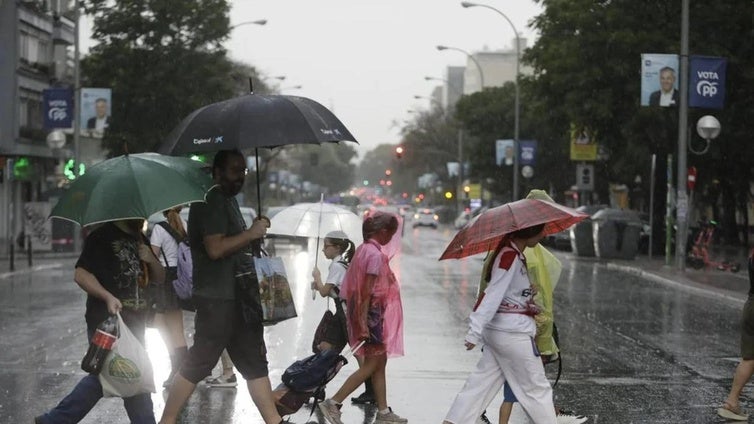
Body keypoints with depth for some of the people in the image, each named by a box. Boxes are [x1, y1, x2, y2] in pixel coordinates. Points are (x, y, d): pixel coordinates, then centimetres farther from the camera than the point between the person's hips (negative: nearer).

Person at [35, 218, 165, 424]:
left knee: (102, 378, 13)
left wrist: (151, 259, -3)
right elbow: (81, 274, -17)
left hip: (134, 322, 8)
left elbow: (160, 278, 18)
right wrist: (108, 297, -29)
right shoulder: (101, 237, -9)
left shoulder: (140, 239, 16)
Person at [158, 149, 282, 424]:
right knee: (198, 363, -5)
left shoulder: (228, 200, 17)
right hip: (217, 298, -10)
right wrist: (250, 234, -16)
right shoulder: (211, 201, -14)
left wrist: (254, 236, 10)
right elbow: (215, 248, -24)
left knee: (254, 362, 11)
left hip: (236, 297, 10)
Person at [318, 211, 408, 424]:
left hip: (367, 312, 10)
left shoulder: (364, 249, 10)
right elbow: (367, 291, -21)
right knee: (371, 364, -4)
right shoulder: (375, 254, -17)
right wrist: (364, 323, -22)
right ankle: (333, 403, -7)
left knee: (379, 362, 12)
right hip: (372, 313, -10)